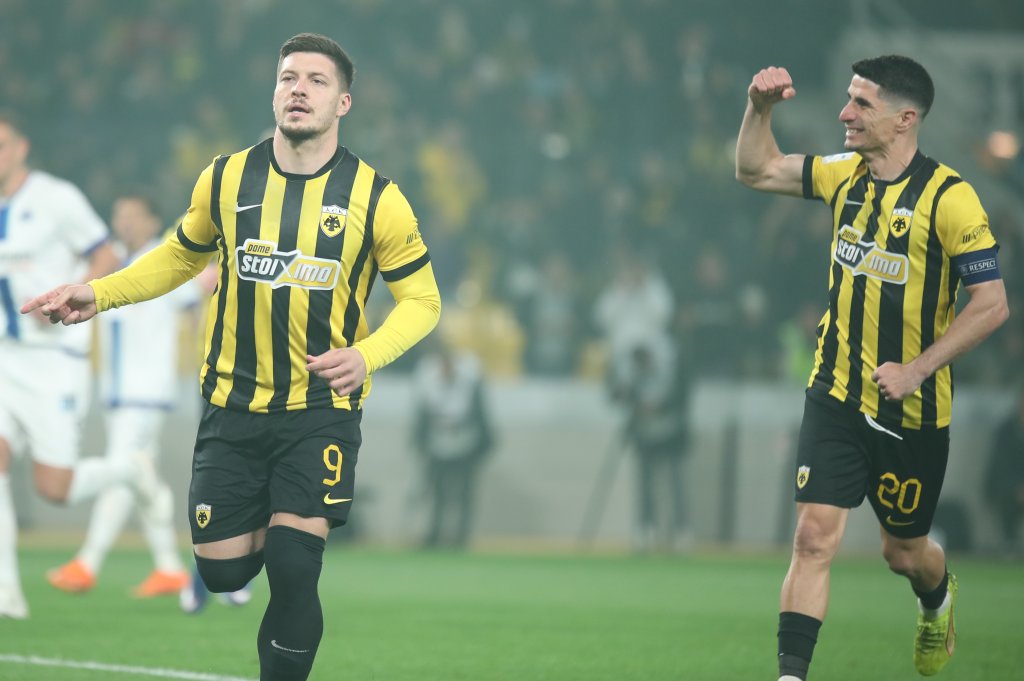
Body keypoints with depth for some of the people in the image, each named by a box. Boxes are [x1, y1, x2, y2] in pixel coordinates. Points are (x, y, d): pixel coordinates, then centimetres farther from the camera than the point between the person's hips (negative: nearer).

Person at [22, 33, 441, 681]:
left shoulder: (375, 197, -8)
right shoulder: (227, 179, -1)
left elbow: (422, 299, -3)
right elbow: (181, 256, 16)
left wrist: (365, 356, -22)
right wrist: (97, 294, 4)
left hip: (322, 412, -3)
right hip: (234, 406, 3)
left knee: (292, 573, -16)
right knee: (224, 572, 4)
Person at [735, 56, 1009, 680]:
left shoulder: (949, 197, -17)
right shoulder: (846, 176, 2)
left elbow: (992, 305, -17)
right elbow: (757, 170, 14)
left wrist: (917, 369, -21)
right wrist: (760, 108, -5)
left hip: (912, 411, -4)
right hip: (836, 396, 4)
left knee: (904, 551, 14)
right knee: (815, 536, -9)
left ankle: (938, 600, 49)